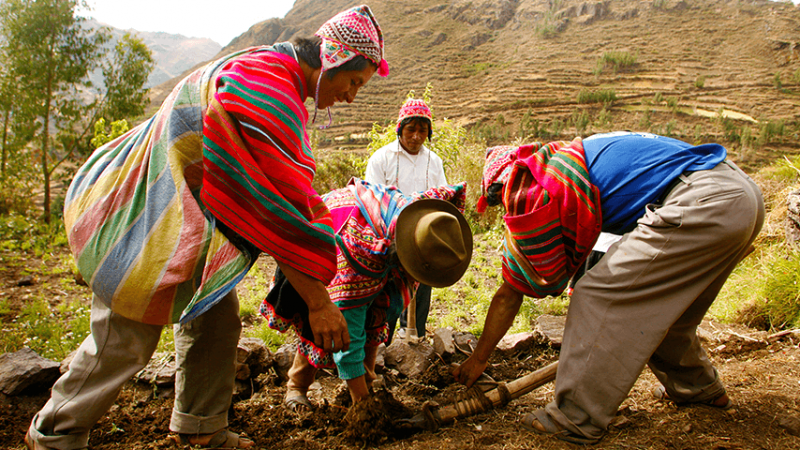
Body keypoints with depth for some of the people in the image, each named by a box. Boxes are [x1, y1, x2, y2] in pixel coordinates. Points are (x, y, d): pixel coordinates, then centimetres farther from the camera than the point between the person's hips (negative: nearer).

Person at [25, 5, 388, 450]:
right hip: (144, 219, -10)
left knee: (216, 319, 11)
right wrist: (318, 302, -22)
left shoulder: (263, 71, 7)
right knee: (126, 339, 2)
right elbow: (280, 206, -28)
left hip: (186, 217, 10)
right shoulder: (267, 94, -27)